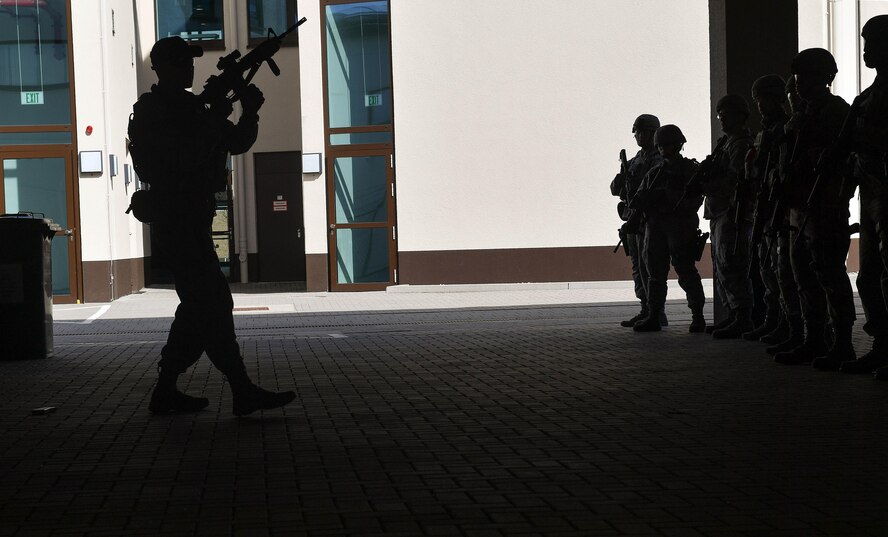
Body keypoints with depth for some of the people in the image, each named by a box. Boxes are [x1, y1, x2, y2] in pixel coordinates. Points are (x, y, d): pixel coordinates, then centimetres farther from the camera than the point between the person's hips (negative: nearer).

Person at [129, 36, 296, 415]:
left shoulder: (193, 107, 18)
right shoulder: (151, 111, -8)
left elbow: (237, 143, 14)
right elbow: (185, 156, -21)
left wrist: (249, 112, -4)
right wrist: (215, 119, -16)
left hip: (190, 221, 10)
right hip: (179, 222, -10)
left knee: (201, 307, 11)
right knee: (213, 306, -10)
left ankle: (166, 392, 16)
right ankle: (242, 391, -8)